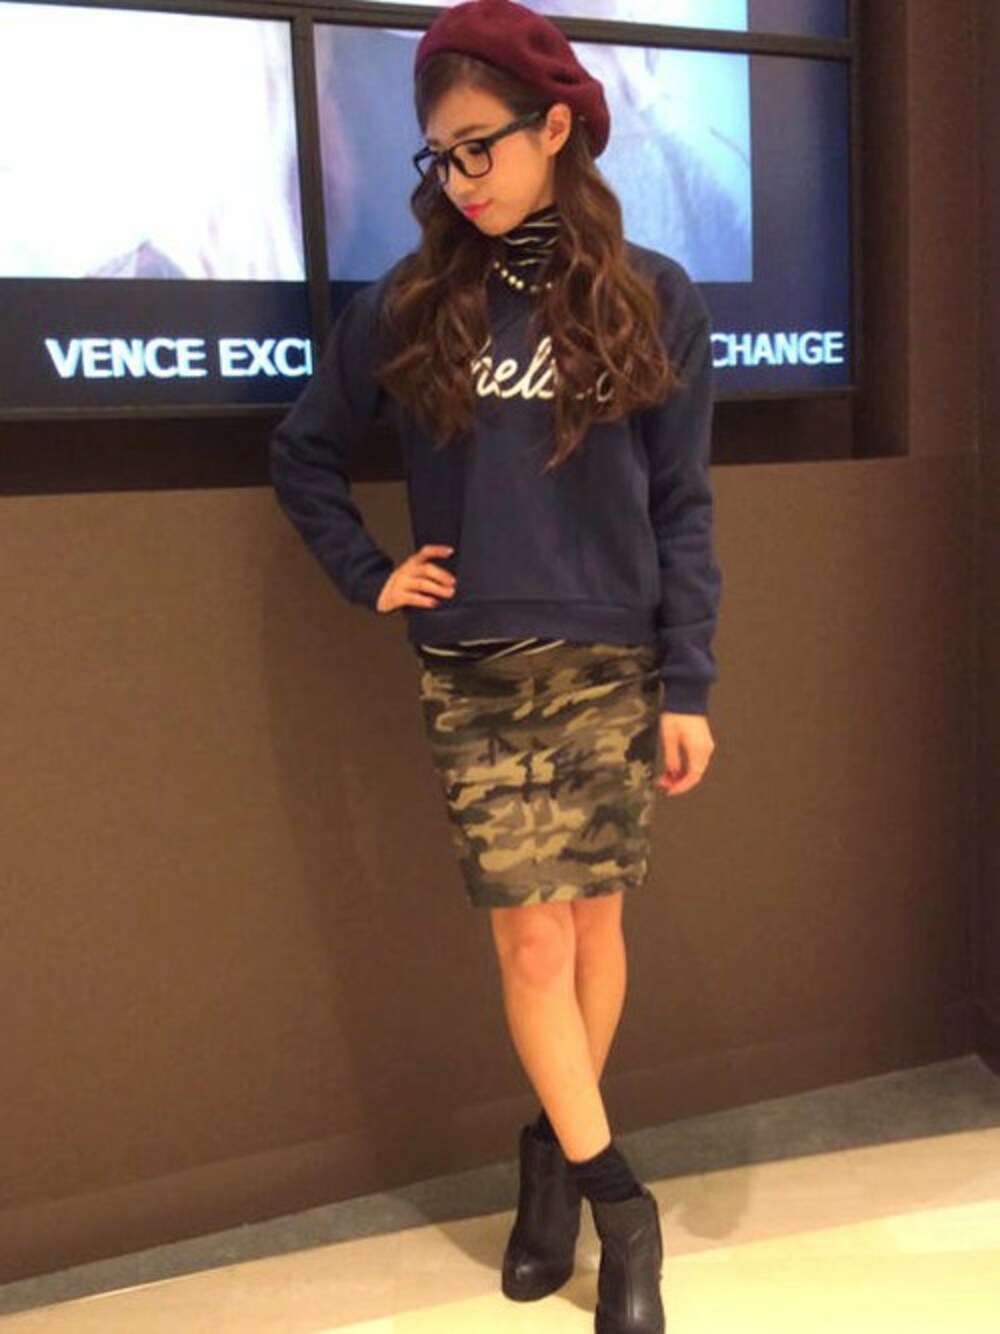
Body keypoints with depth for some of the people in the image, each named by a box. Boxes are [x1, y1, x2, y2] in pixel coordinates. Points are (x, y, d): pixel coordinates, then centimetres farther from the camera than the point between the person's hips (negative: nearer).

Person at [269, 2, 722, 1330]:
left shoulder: (653, 299, 1)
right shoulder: (406, 304, 4)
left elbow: (683, 509, 1)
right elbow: (302, 452, 14)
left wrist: (688, 686, -3)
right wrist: (369, 577, 4)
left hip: (611, 669, 0)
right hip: (469, 674, 1)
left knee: (590, 923, 6)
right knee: (531, 936, 0)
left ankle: (555, 1153, 30)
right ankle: (617, 1197, 17)